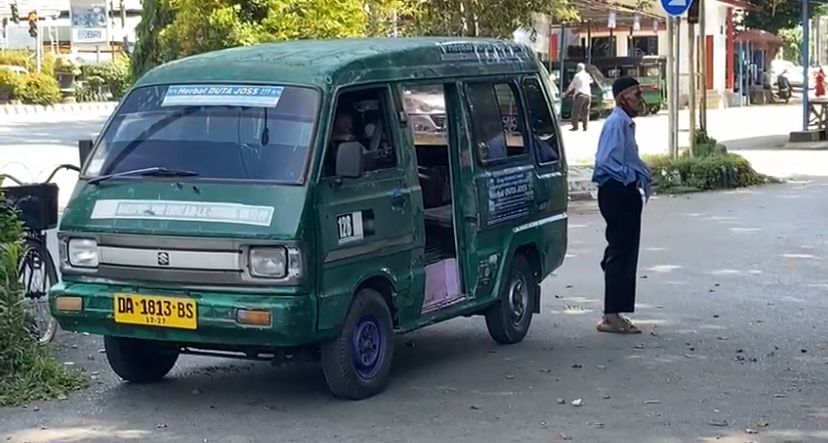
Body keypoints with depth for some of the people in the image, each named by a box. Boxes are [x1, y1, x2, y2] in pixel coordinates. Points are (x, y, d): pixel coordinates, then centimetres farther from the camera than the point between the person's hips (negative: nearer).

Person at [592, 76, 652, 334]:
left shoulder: (627, 123, 16)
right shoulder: (616, 123, -16)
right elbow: (605, 162, -25)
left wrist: (642, 176, 9)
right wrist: (634, 177, -18)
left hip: (626, 194, 11)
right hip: (617, 193, -11)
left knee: (624, 254, 13)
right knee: (621, 254, -9)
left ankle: (614, 314, 20)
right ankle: (612, 316, -6)